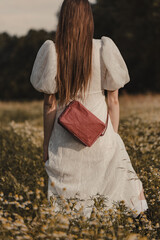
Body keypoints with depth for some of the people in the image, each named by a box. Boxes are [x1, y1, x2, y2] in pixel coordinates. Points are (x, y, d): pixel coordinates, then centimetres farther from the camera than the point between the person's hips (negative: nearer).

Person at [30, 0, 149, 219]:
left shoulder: (53, 53, -7)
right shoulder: (104, 50, -5)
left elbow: (49, 104, -4)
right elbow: (113, 99, -1)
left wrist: (46, 143, 6)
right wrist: (113, 136, 10)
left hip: (65, 134, 0)